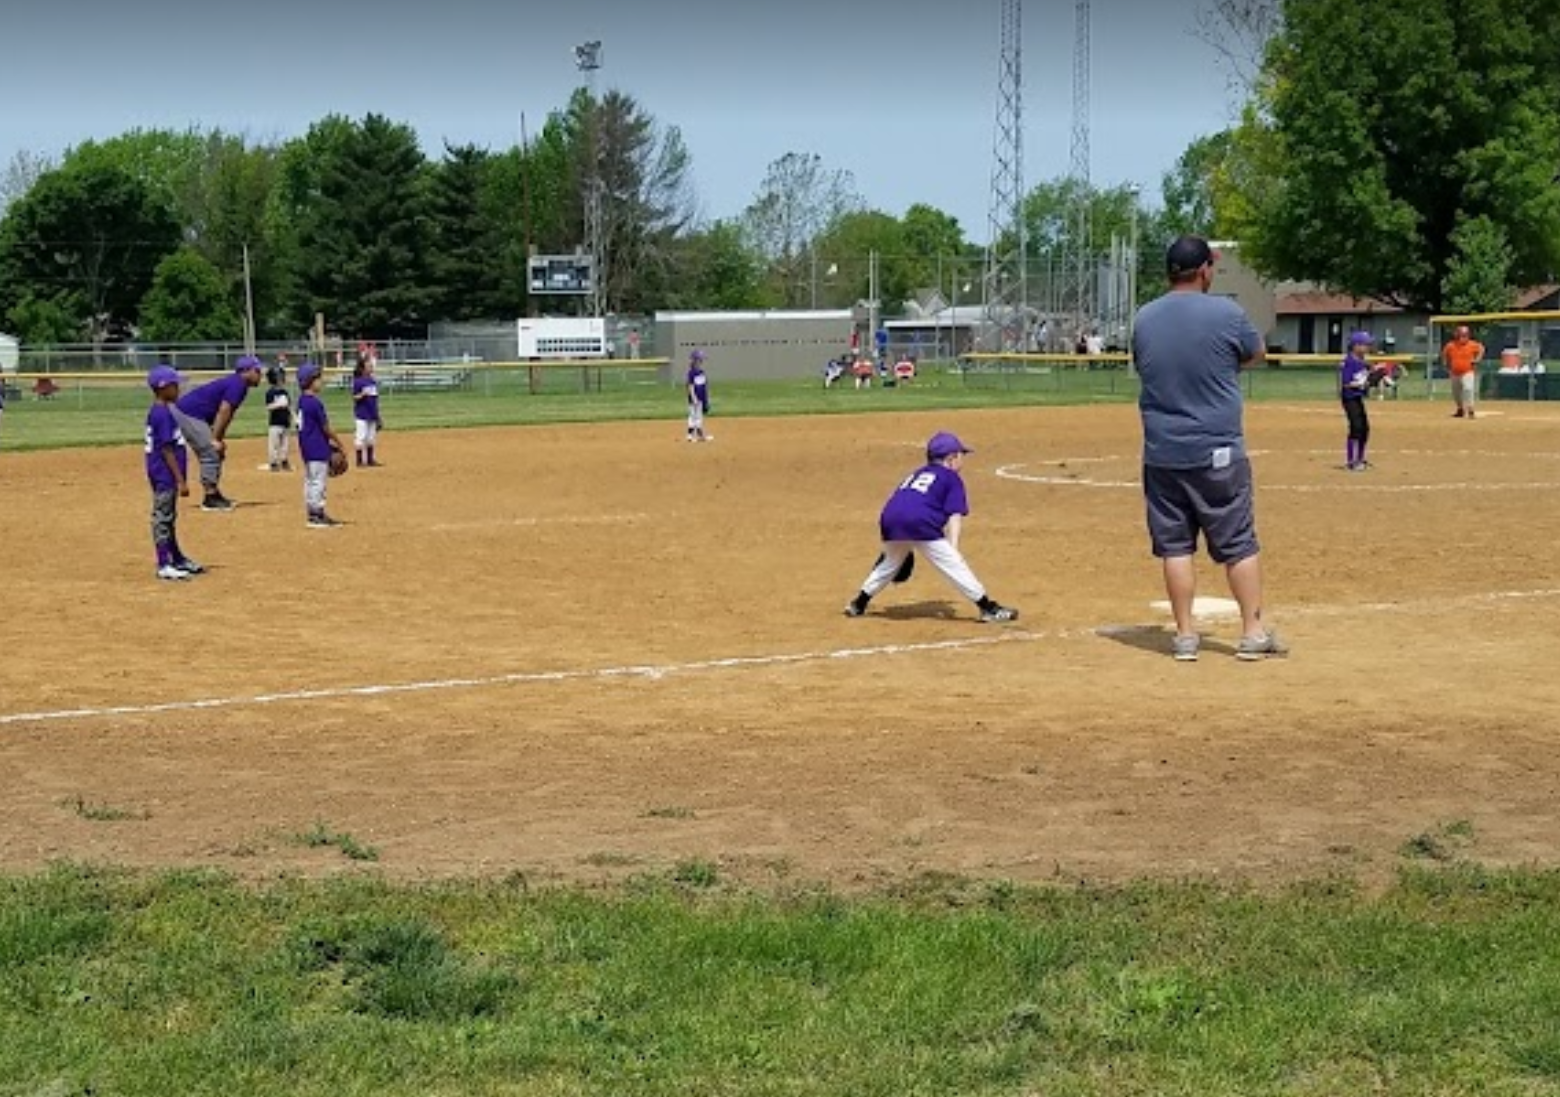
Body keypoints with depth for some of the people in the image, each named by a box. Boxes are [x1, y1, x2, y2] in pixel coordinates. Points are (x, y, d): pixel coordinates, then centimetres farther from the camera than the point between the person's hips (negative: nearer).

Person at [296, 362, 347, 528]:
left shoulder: (302, 401, 10)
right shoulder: (315, 403, -18)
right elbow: (326, 428, -15)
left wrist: (329, 443, 19)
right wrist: (340, 446, -5)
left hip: (307, 448, 10)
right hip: (317, 451, -10)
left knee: (310, 482, 14)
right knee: (318, 482, -4)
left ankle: (316, 514, 22)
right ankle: (315, 516, -1)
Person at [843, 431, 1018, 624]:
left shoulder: (916, 474, 35)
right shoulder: (952, 478, 15)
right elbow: (955, 515, 2)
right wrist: (953, 547, -7)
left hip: (890, 521, 6)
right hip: (920, 524, -6)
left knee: (890, 562, 30)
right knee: (953, 564, -1)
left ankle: (858, 604, 35)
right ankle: (989, 608, -1)